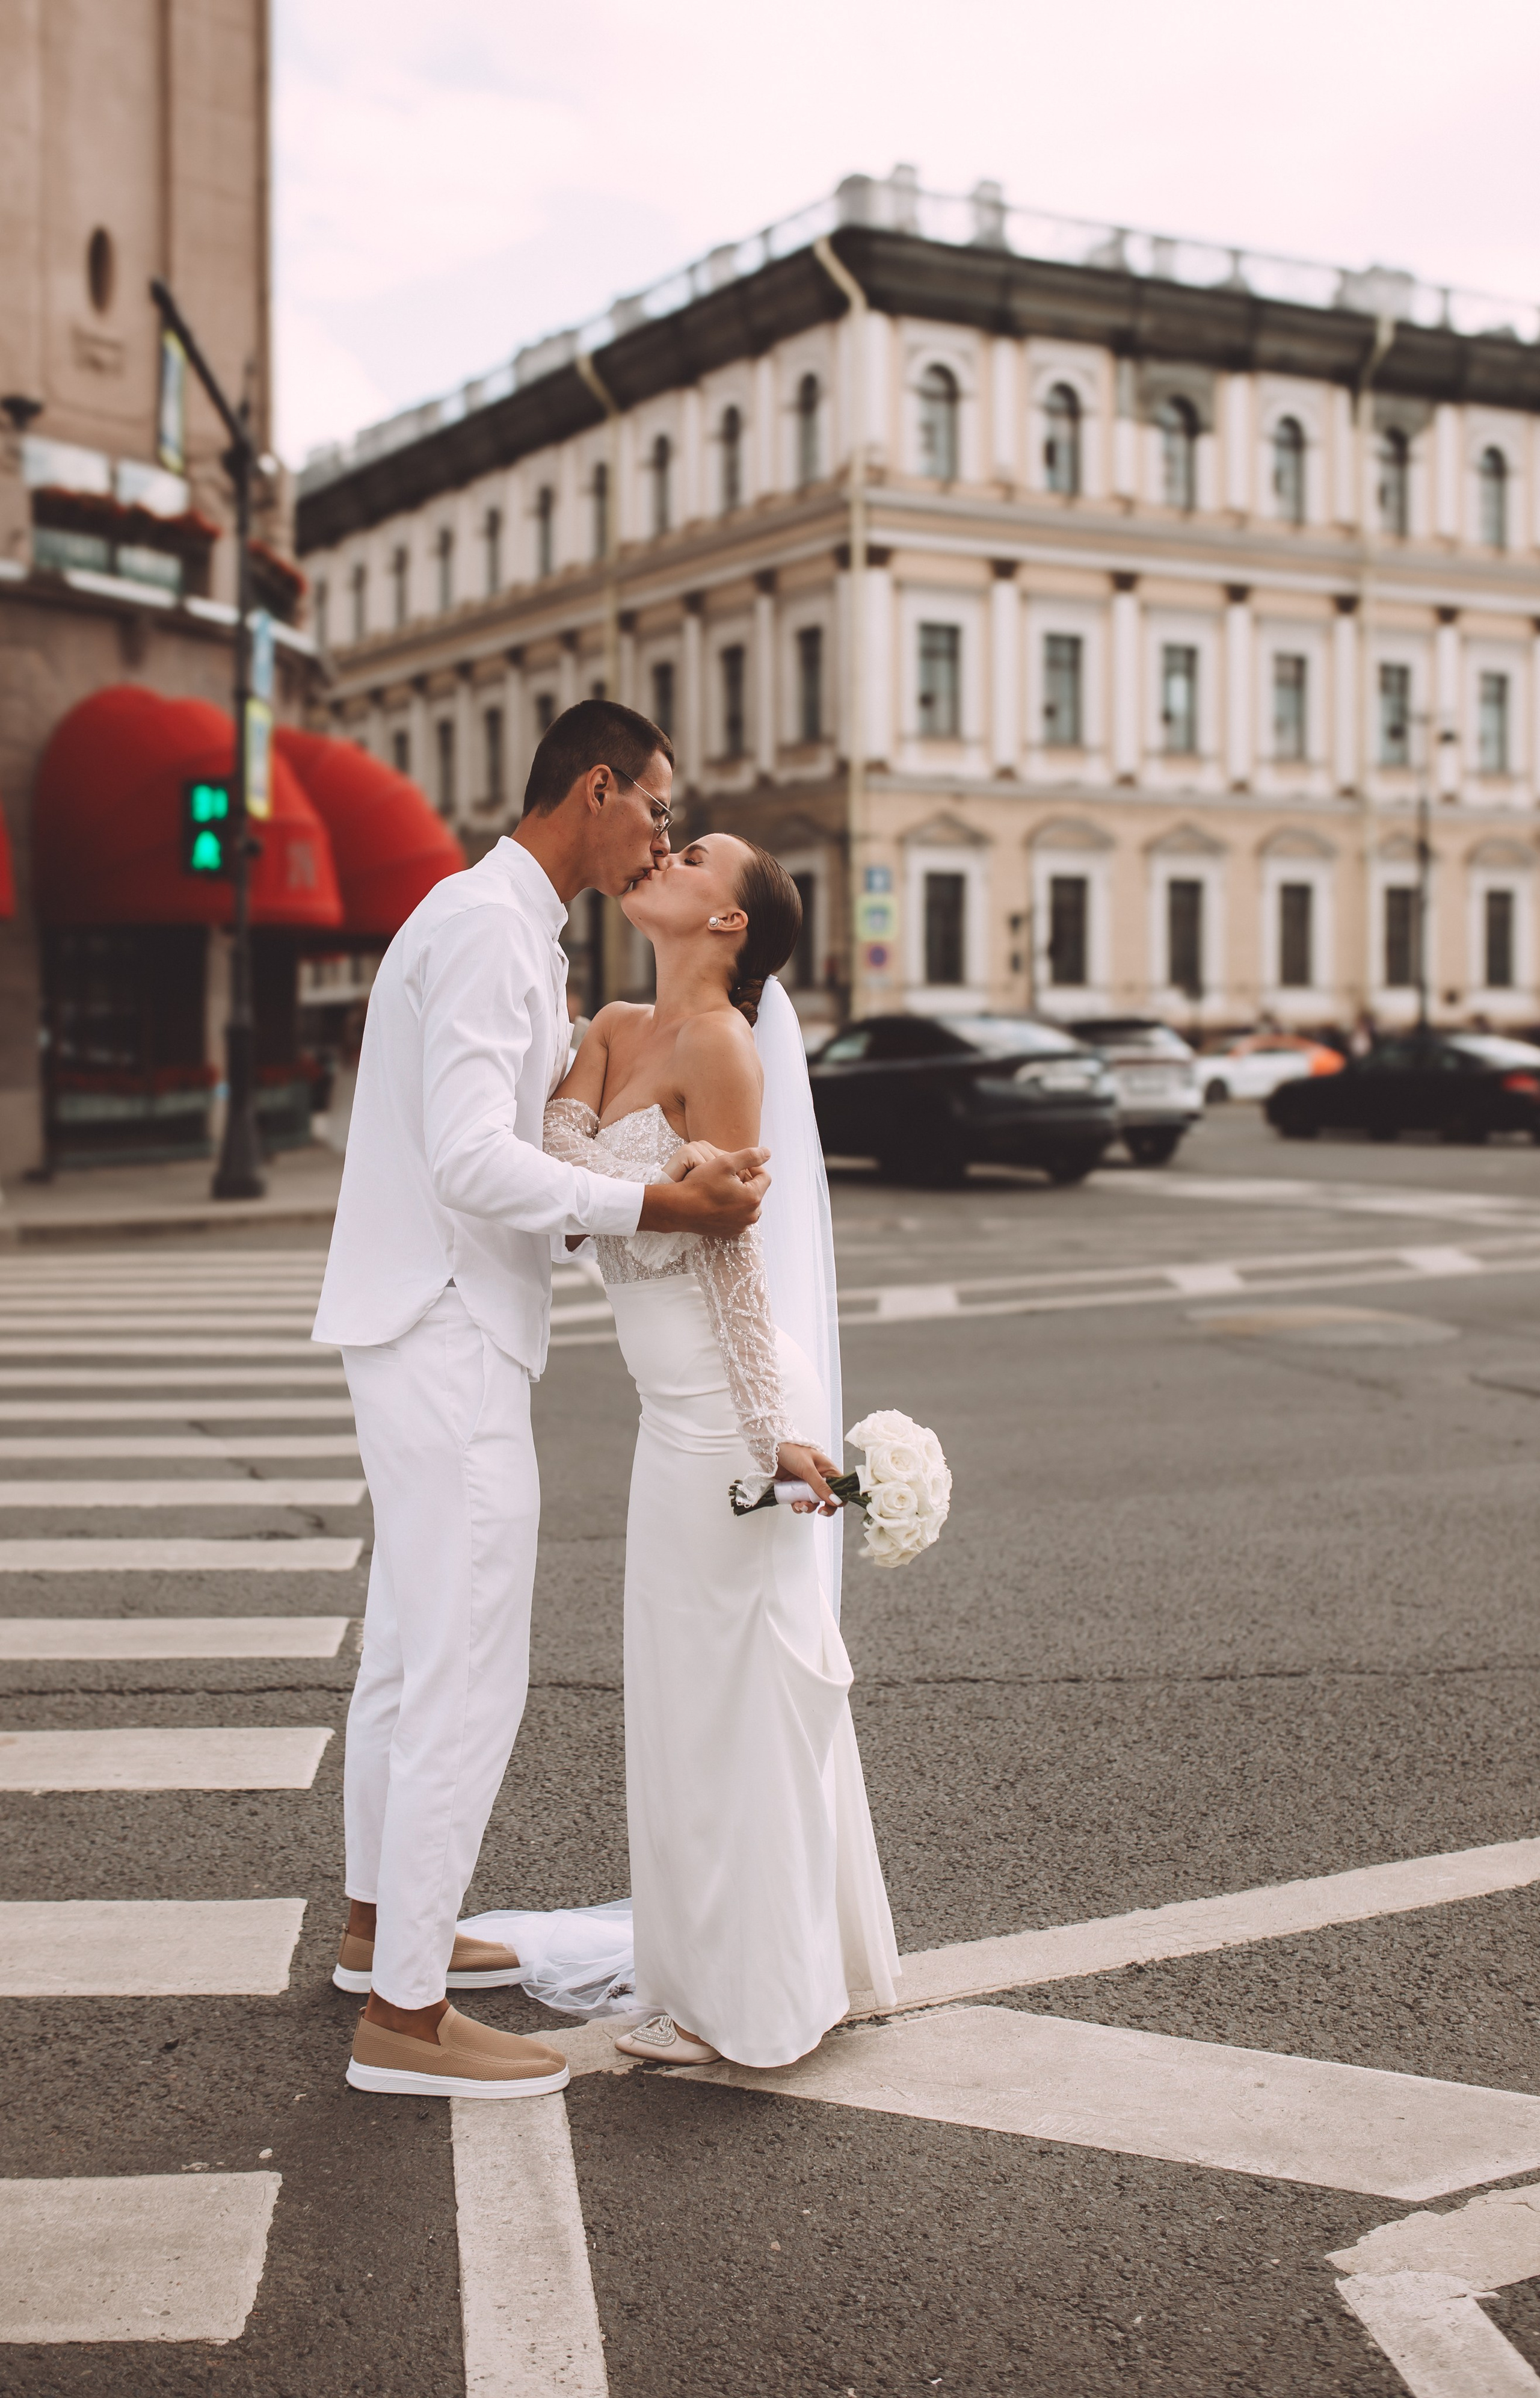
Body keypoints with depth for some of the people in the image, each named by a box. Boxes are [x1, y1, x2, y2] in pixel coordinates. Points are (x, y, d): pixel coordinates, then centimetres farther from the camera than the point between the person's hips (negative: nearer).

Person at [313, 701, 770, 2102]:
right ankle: (406, 2014, 2)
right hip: (446, 1341, -11)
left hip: (436, 1337, 11)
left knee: (412, 1649, 20)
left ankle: (383, 1924, 35)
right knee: (467, 1679, -7)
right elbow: (473, 1160, -26)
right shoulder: (486, 924, -16)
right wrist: (658, 1207, -30)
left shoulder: (509, 927, 17)